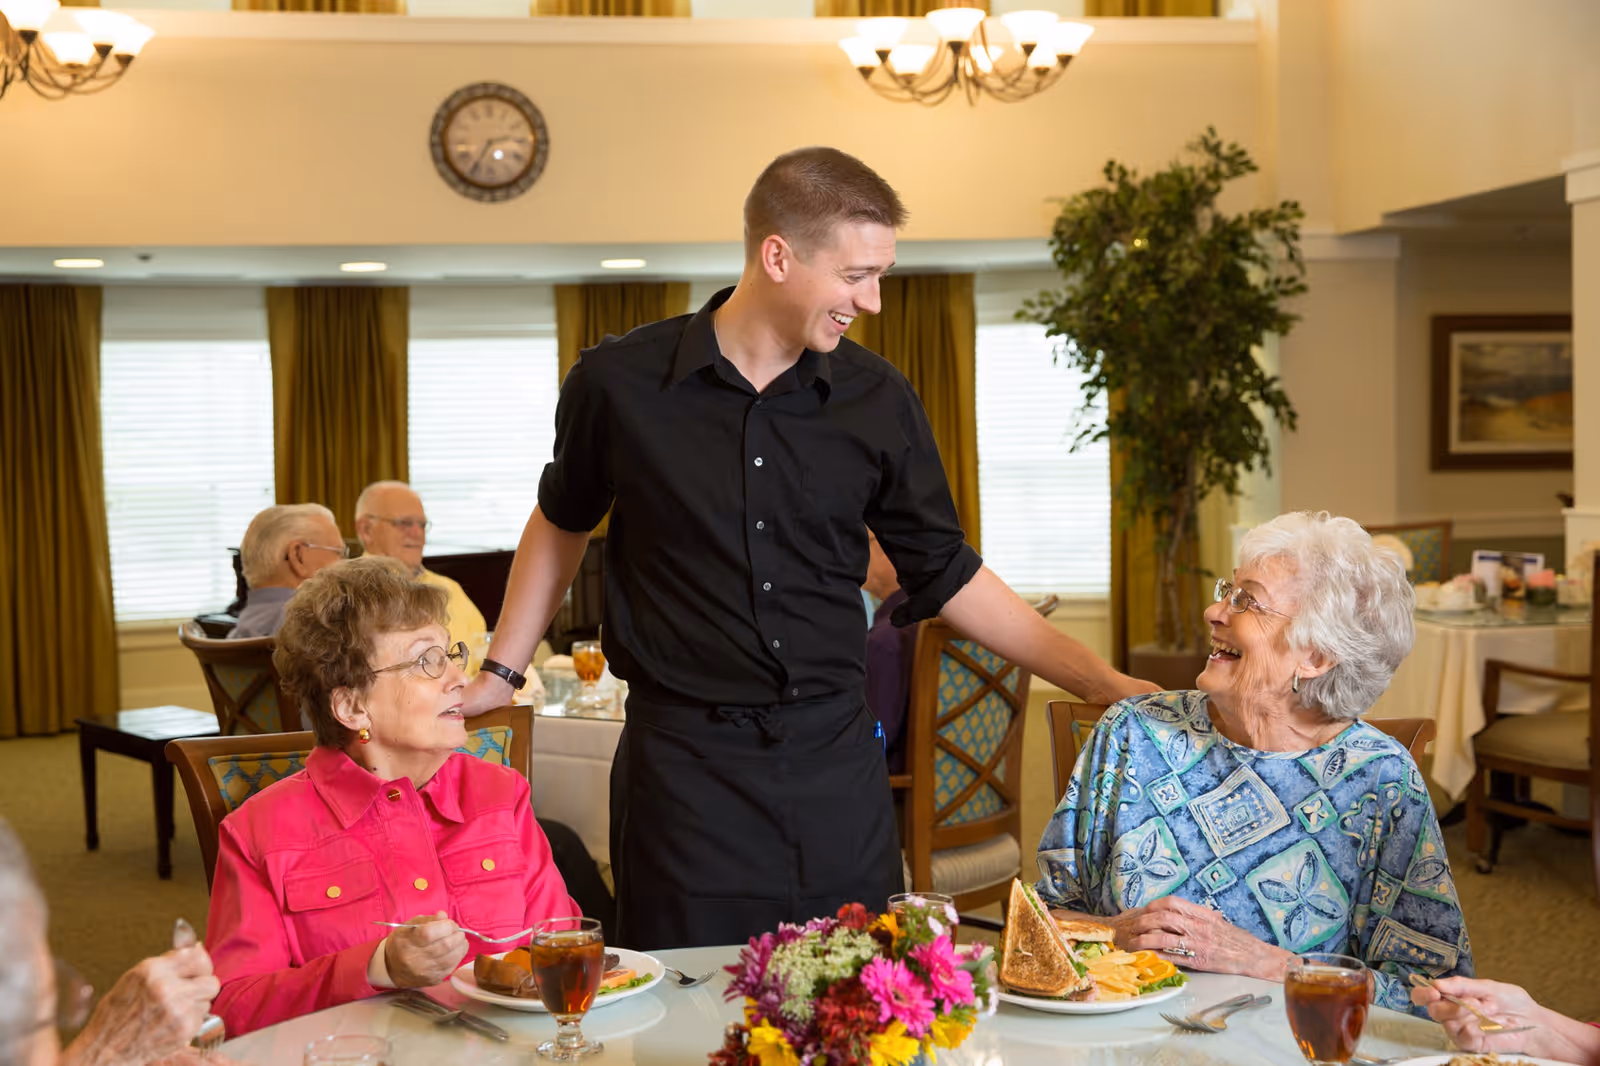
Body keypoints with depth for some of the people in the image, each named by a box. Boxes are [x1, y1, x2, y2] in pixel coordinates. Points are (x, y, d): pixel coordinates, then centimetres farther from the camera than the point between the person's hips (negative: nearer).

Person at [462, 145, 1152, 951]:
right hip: (683, 756, -2)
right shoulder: (621, 382, -5)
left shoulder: (878, 400, 1)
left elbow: (945, 574, 8)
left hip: (834, 757, 3)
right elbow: (562, 521, 13)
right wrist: (500, 673, 12)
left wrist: (1103, 682, 4)